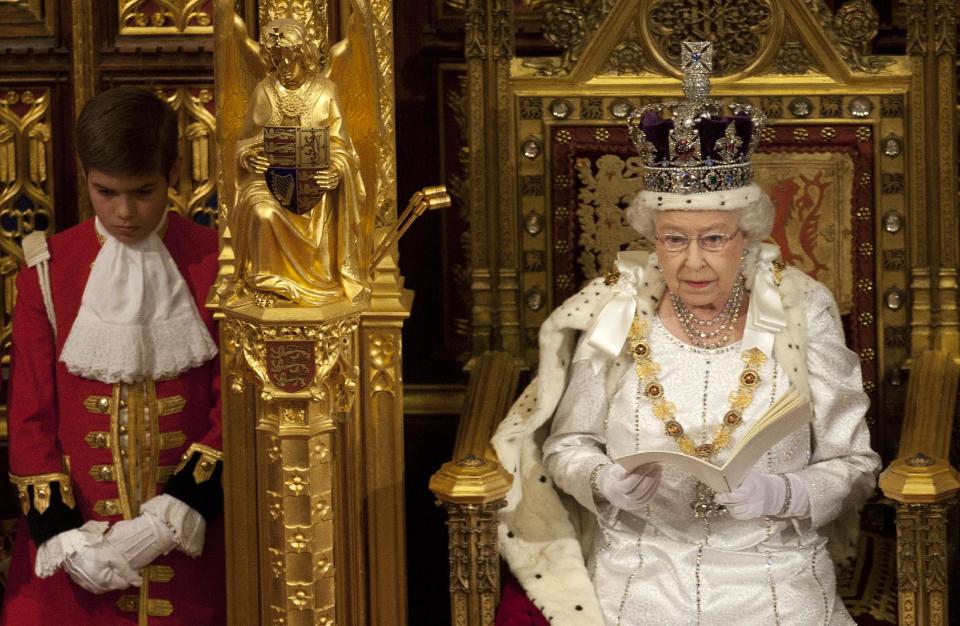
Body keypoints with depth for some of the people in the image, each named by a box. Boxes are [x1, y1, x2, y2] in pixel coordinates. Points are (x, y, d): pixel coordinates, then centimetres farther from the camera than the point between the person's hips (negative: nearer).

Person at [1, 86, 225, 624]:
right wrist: (60, 531, -11)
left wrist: (172, 519, -15)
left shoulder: (213, 267, -3)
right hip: (77, 542, 1)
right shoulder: (49, 272, -1)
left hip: (188, 535, 0)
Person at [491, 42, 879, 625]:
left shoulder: (802, 314, 1)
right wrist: (605, 483, -10)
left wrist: (777, 495, -16)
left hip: (771, 576, 0)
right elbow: (568, 445, 12)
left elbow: (854, 466, 3)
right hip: (639, 572, 0)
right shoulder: (616, 315, 4)